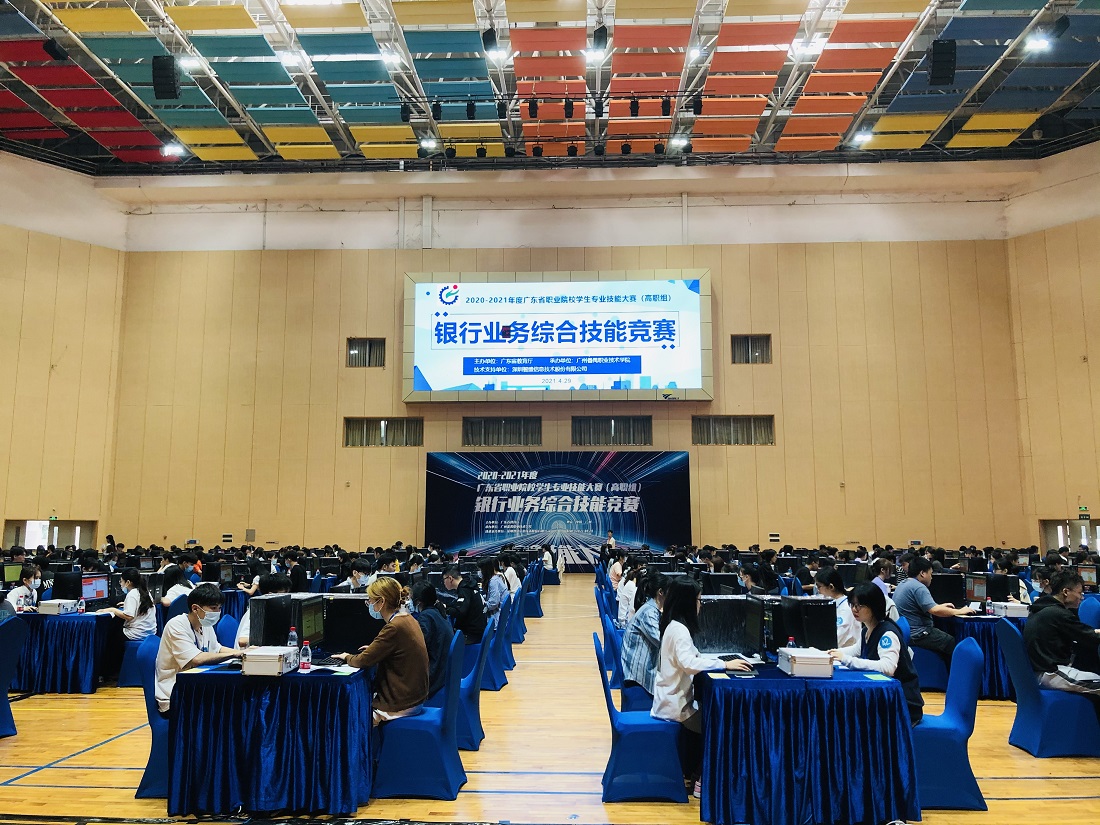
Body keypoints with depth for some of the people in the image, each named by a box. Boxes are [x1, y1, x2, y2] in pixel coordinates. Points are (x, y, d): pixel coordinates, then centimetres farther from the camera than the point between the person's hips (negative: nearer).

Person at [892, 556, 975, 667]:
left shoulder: (903, 584, 14)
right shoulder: (918, 587, -18)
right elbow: (935, 611, -26)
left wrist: (941, 606, 27)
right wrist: (959, 611, -13)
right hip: (917, 635, -10)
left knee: (947, 638, 20)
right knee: (954, 643, -5)